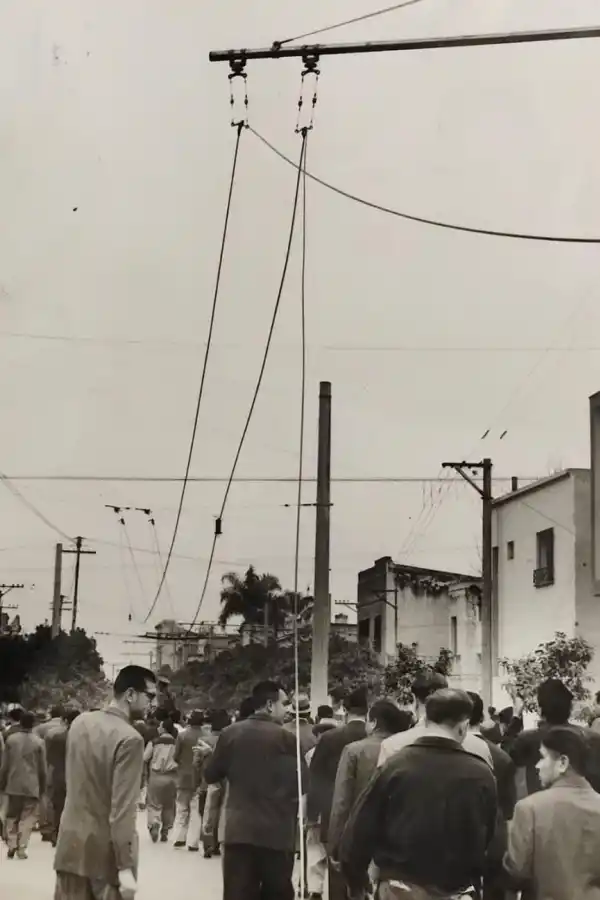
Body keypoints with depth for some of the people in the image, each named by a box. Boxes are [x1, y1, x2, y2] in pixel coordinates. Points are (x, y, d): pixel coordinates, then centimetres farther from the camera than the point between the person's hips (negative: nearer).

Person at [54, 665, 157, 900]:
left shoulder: (80, 722, 4)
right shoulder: (129, 739, -19)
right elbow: (122, 809, -21)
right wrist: (125, 868, -20)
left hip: (72, 844, 7)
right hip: (106, 852, -7)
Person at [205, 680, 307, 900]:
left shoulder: (230, 733, 1)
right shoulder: (285, 738, -8)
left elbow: (210, 775, 9)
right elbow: (302, 781, -3)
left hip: (239, 830, 2)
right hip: (276, 832, -2)